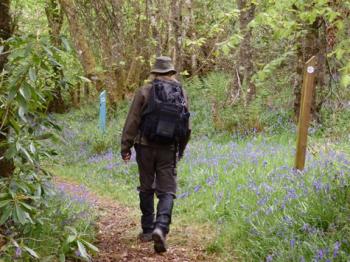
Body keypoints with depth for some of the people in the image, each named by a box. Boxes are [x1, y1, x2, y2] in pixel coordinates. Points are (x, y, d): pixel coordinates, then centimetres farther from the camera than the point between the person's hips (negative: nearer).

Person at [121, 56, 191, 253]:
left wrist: (126, 147, 1)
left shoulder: (145, 92, -3)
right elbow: (187, 128, 9)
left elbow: (132, 122, -5)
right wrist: (181, 150, 22)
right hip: (169, 149, 1)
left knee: (146, 189, 14)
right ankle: (161, 228, -19)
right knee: (167, 192, 2)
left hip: (146, 146, -1)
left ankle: (148, 230, 20)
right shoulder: (181, 94, 5)